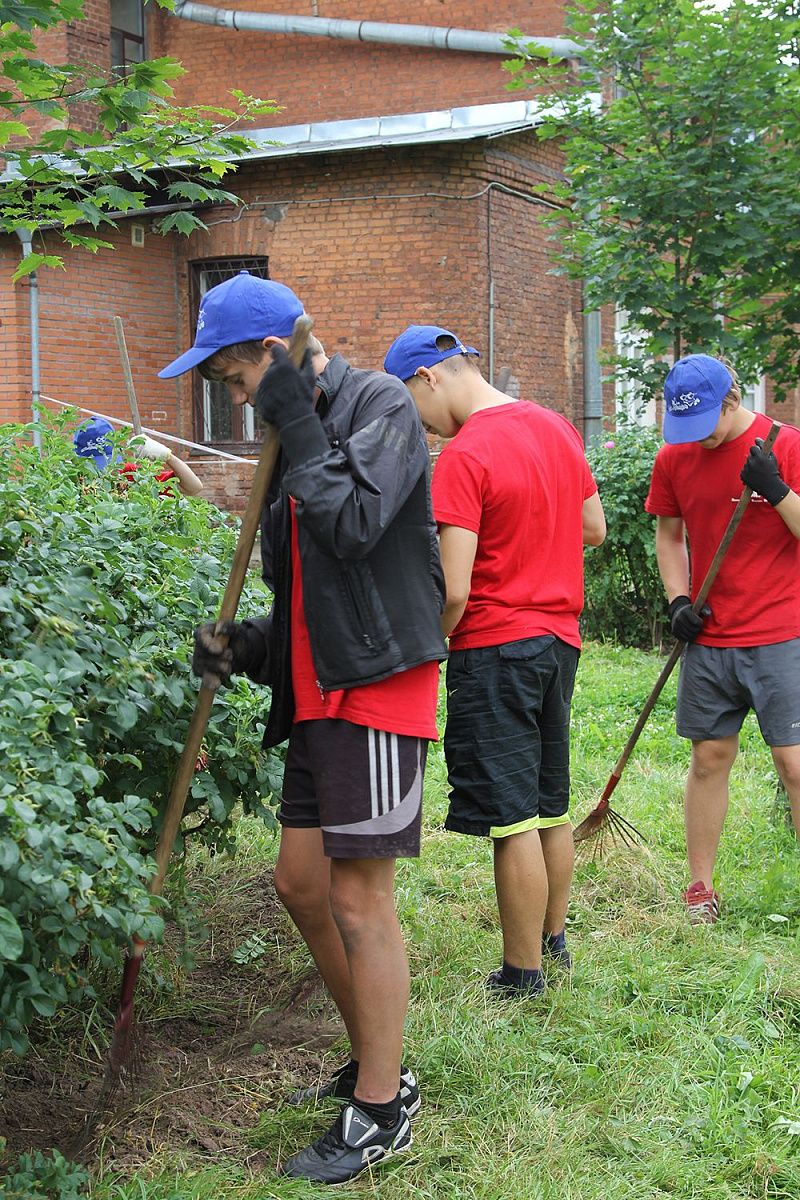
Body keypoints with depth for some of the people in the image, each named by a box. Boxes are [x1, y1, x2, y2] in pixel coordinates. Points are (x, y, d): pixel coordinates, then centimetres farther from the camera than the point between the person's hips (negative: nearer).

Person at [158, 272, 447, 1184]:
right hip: (322, 691, 9)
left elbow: (355, 523, -25)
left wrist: (297, 425, -14)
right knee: (300, 882, 14)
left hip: (378, 686, -9)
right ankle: (370, 1062, 30)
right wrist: (245, 647, 4)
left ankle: (382, 1111, 9)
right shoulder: (299, 435, 17)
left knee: (360, 902, -5)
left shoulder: (379, 405, -8)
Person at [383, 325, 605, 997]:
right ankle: (555, 940, 32)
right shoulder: (557, 429, 7)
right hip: (559, 639, 8)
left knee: (512, 819, -1)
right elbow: (595, 530, 18)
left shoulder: (463, 457, -18)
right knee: (551, 804, 18)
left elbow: (452, 592, -21)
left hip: (494, 647, -8)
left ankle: (523, 975, 7)